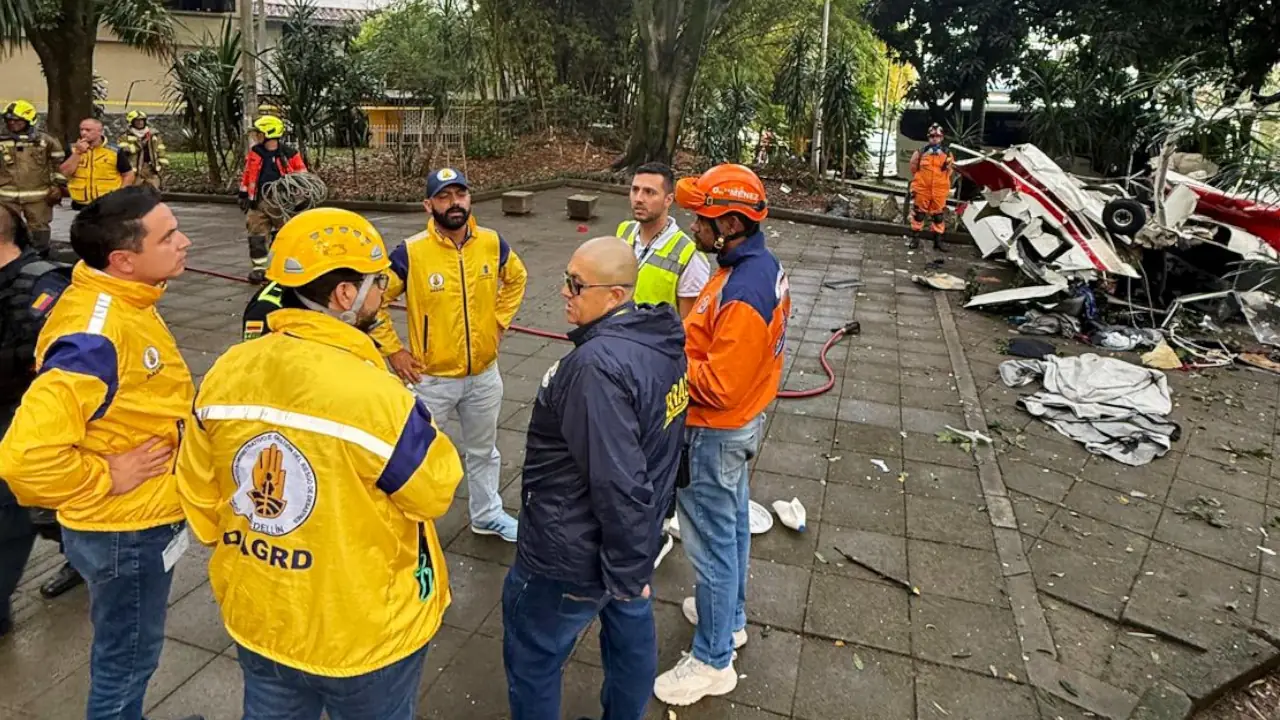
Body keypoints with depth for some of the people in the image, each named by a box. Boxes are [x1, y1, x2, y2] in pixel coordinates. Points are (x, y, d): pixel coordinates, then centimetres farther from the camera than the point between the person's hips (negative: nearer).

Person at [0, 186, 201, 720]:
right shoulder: (97, 336, -31)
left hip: (139, 519, 9)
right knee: (126, 659, 14)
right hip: (124, 530, -9)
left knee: (127, 652, 29)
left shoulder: (121, 303, 0)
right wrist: (105, 480, -22)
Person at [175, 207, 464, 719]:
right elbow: (437, 491, -14)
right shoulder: (378, 398, -30)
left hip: (256, 619, 5)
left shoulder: (226, 373, -11)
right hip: (366, 634, -5)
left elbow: (198, 495, 2)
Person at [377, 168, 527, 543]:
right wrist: (393, 351, -10)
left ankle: (487, 514, 43)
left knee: (484, 451, 22)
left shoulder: (492, 243, -6)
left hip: (484, 374, 4)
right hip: (431, 378, -4)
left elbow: (516, 278, 14)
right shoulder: (411, 252, -18)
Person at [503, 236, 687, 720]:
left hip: (573, 554, -9)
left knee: (531, 655, 14)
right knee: (632, 631, 26)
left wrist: (626, 569, -19)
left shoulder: (598, 366, -32)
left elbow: (619, 484, -32)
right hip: (640, 533, 9)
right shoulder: (661, 339, -3)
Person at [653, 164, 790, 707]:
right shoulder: (763, 265, 0)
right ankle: (730, 616, 47)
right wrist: (685, 341, -1)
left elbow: (718, 386, -31)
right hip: (740, 422, 10)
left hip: (714, 434, -10)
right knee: (732, 523, 25)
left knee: (712, 542, 6)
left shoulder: (742, 293, -31)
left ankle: (713, 661, 25)